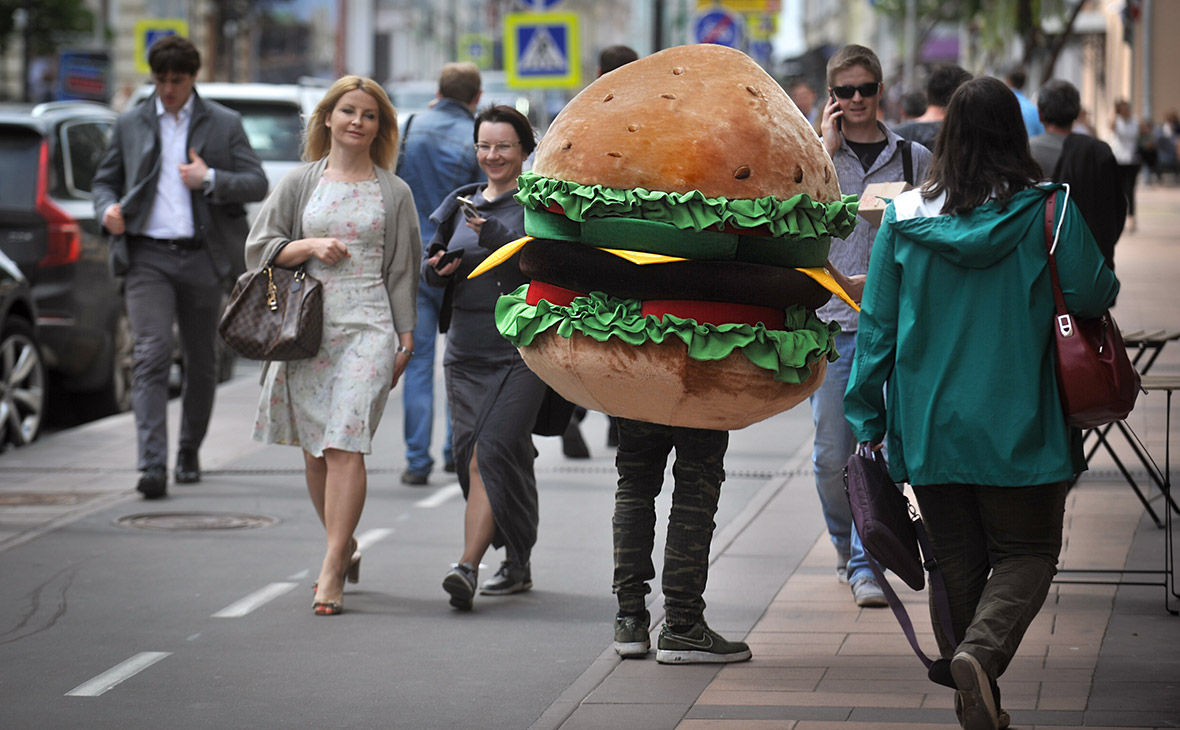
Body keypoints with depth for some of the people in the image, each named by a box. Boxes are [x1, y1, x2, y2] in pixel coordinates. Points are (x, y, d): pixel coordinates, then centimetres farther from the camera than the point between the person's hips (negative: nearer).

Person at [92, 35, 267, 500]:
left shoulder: (224, 124, 7)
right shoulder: (130, 125, 11)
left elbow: (257, 184, 3)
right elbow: (105, 180, 17)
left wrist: (210, 179, -13)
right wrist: (108, 209, -6)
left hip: (203, 257, 1)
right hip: (147, 257, -1)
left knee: (201, 362, 10)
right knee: (152, 356, -15)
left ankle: (189, 453, 30)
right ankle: (152, 466, -22)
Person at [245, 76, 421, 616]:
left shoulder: (393, 192, 9)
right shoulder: (300, 183, 10)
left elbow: (403, 268, 9)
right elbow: (259, 247, 9)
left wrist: (405, 337, 5)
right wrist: (310, 247, -7)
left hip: (367, 328, -3)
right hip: (307, 326, 3)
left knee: (346, 446, -14)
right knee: (314, 449, 7)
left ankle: (331, 572, -16)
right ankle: (345, 548, 26)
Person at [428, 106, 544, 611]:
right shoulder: (463, 203, 16)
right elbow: (431, 269, 21)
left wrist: (496, 237, -26)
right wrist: (437, 267, -3)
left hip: (521, 353, -6)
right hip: (466, 353, 6)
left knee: (490, 453, -17)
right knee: (472, 456, 6)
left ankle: (468, 567, -24)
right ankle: (517, 564, 22)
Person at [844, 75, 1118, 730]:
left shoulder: (904, 216, -1)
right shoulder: (1047, 210, -8)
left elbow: (877, 325, 1)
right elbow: (1093, 296, -5)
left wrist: (867, 418, 8)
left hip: (929, 425, 2)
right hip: (1018, 425, -2)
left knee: (956, 560, 14)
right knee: (1026, 553, 8)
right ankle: (981, 650, -19)